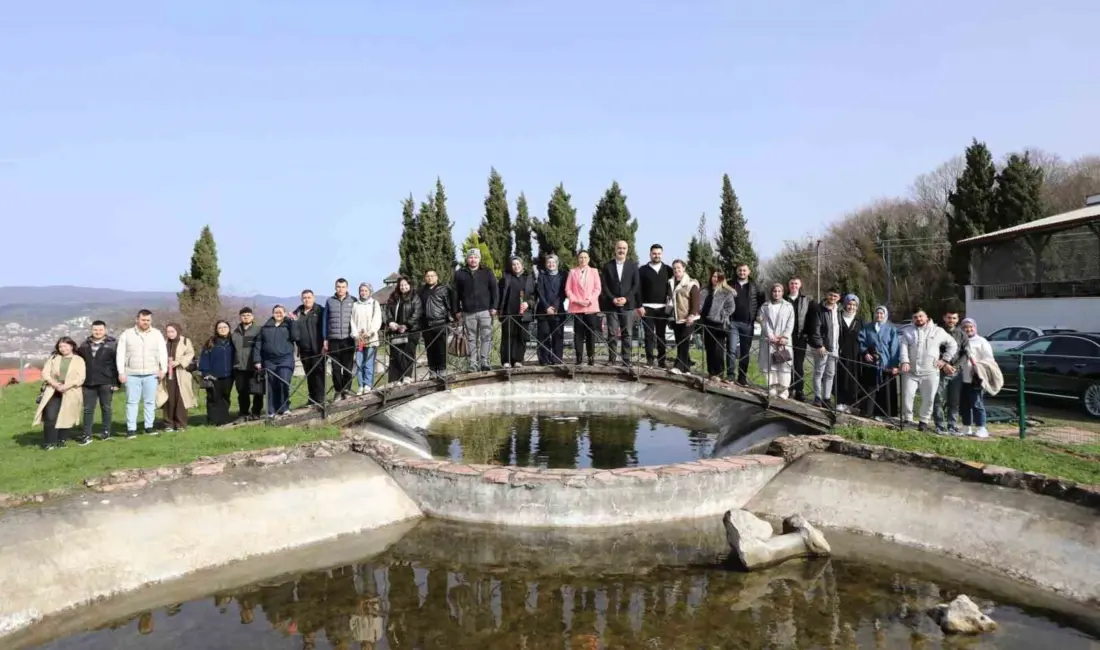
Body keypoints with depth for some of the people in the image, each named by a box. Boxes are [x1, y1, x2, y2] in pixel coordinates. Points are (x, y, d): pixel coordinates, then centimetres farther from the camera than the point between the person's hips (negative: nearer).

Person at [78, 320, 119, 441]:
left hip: (106, 383, -4)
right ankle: (87, 434, 8)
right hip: (88, 383, 4)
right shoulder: (84, 345, 11)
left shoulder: (112, 344, -2)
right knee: (88, 409, 5)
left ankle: (106, 432, 14)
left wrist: (116, 382, -10)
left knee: (106, 408, 6)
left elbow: (118, 364, -5)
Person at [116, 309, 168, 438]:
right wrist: (121, 372, -4)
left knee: (150, 401, 5)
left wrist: (163, 369, -7)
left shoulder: (157, 334, 6)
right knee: (132, 401, 2)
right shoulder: (127, 334, 3)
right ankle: (131, 429, 5)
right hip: (132, 374, -1)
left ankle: (149, 426, 12)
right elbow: (120, 354, 2)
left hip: (151, 374, 1)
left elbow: (163, 352, 3)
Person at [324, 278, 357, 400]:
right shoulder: (330, 301, 8)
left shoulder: (353, 301, 5)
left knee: (348, 367, 1)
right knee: (336, 367, 4)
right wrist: (325, 339, 6)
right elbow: (325, 321, 10)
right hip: (333, 340, 1)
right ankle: (338, 391, 12)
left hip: (348, 339, -1)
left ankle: (346, 390, 10)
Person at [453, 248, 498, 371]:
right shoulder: (460, 274, 9)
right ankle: (473, 364, 6)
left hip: (485, 311, 0)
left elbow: (494, 290, 6)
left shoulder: (487, 273, 9)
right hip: (468, 313, 1)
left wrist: (494, 307, -3)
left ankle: (484, 362, 0)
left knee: (486, 337, -5)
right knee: (471, 339, 3)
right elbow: (456, 293, 9)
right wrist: (457, 310, 4)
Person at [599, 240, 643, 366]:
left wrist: (626, 298, -10)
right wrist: (612, 299, -10)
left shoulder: (633, 265, 7)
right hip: (611, 304, 0)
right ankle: (611, 359, 5)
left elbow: (636, 285, 2)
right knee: (612, 333, 0)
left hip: (628, 304, 0)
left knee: (627, 333, 0)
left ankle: (626, 360, 3)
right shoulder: (607, 266, 7)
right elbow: (604, 285, 2)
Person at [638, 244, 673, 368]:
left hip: (663, 307, 1)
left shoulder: (668, 269, 8)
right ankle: (649, 359, 2)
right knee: (649, 334, -2)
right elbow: (638, 289, 0)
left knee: (661, 334, 4)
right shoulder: (643, 270, 4)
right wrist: (640, 305, -8)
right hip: (647, 307, -1)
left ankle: (661, 360, 7)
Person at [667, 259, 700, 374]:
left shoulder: (691, 283, -6)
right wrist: (669, 315, 18)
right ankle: (686, 367, 13)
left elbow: (695, 301, -10)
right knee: (679, 343, 7)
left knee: (684, 343, -10)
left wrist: (692, 315, -20)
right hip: (675, 318, 7)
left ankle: (679, 366, -15)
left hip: (687, 318, -7)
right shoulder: (671, 283, 12)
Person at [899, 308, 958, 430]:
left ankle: (924, 421, 17)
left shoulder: (938, 331, 6)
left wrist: (945, 359, 3)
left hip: (930, 372, -1)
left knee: (928, 399, 3)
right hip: (911, 372, 1)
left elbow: (953, 345, 12)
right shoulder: (908, 332, 10)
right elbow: (904, 347, -1)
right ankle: (907, 419, 13)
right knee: (907, 396, -2)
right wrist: (905, 361, -17)